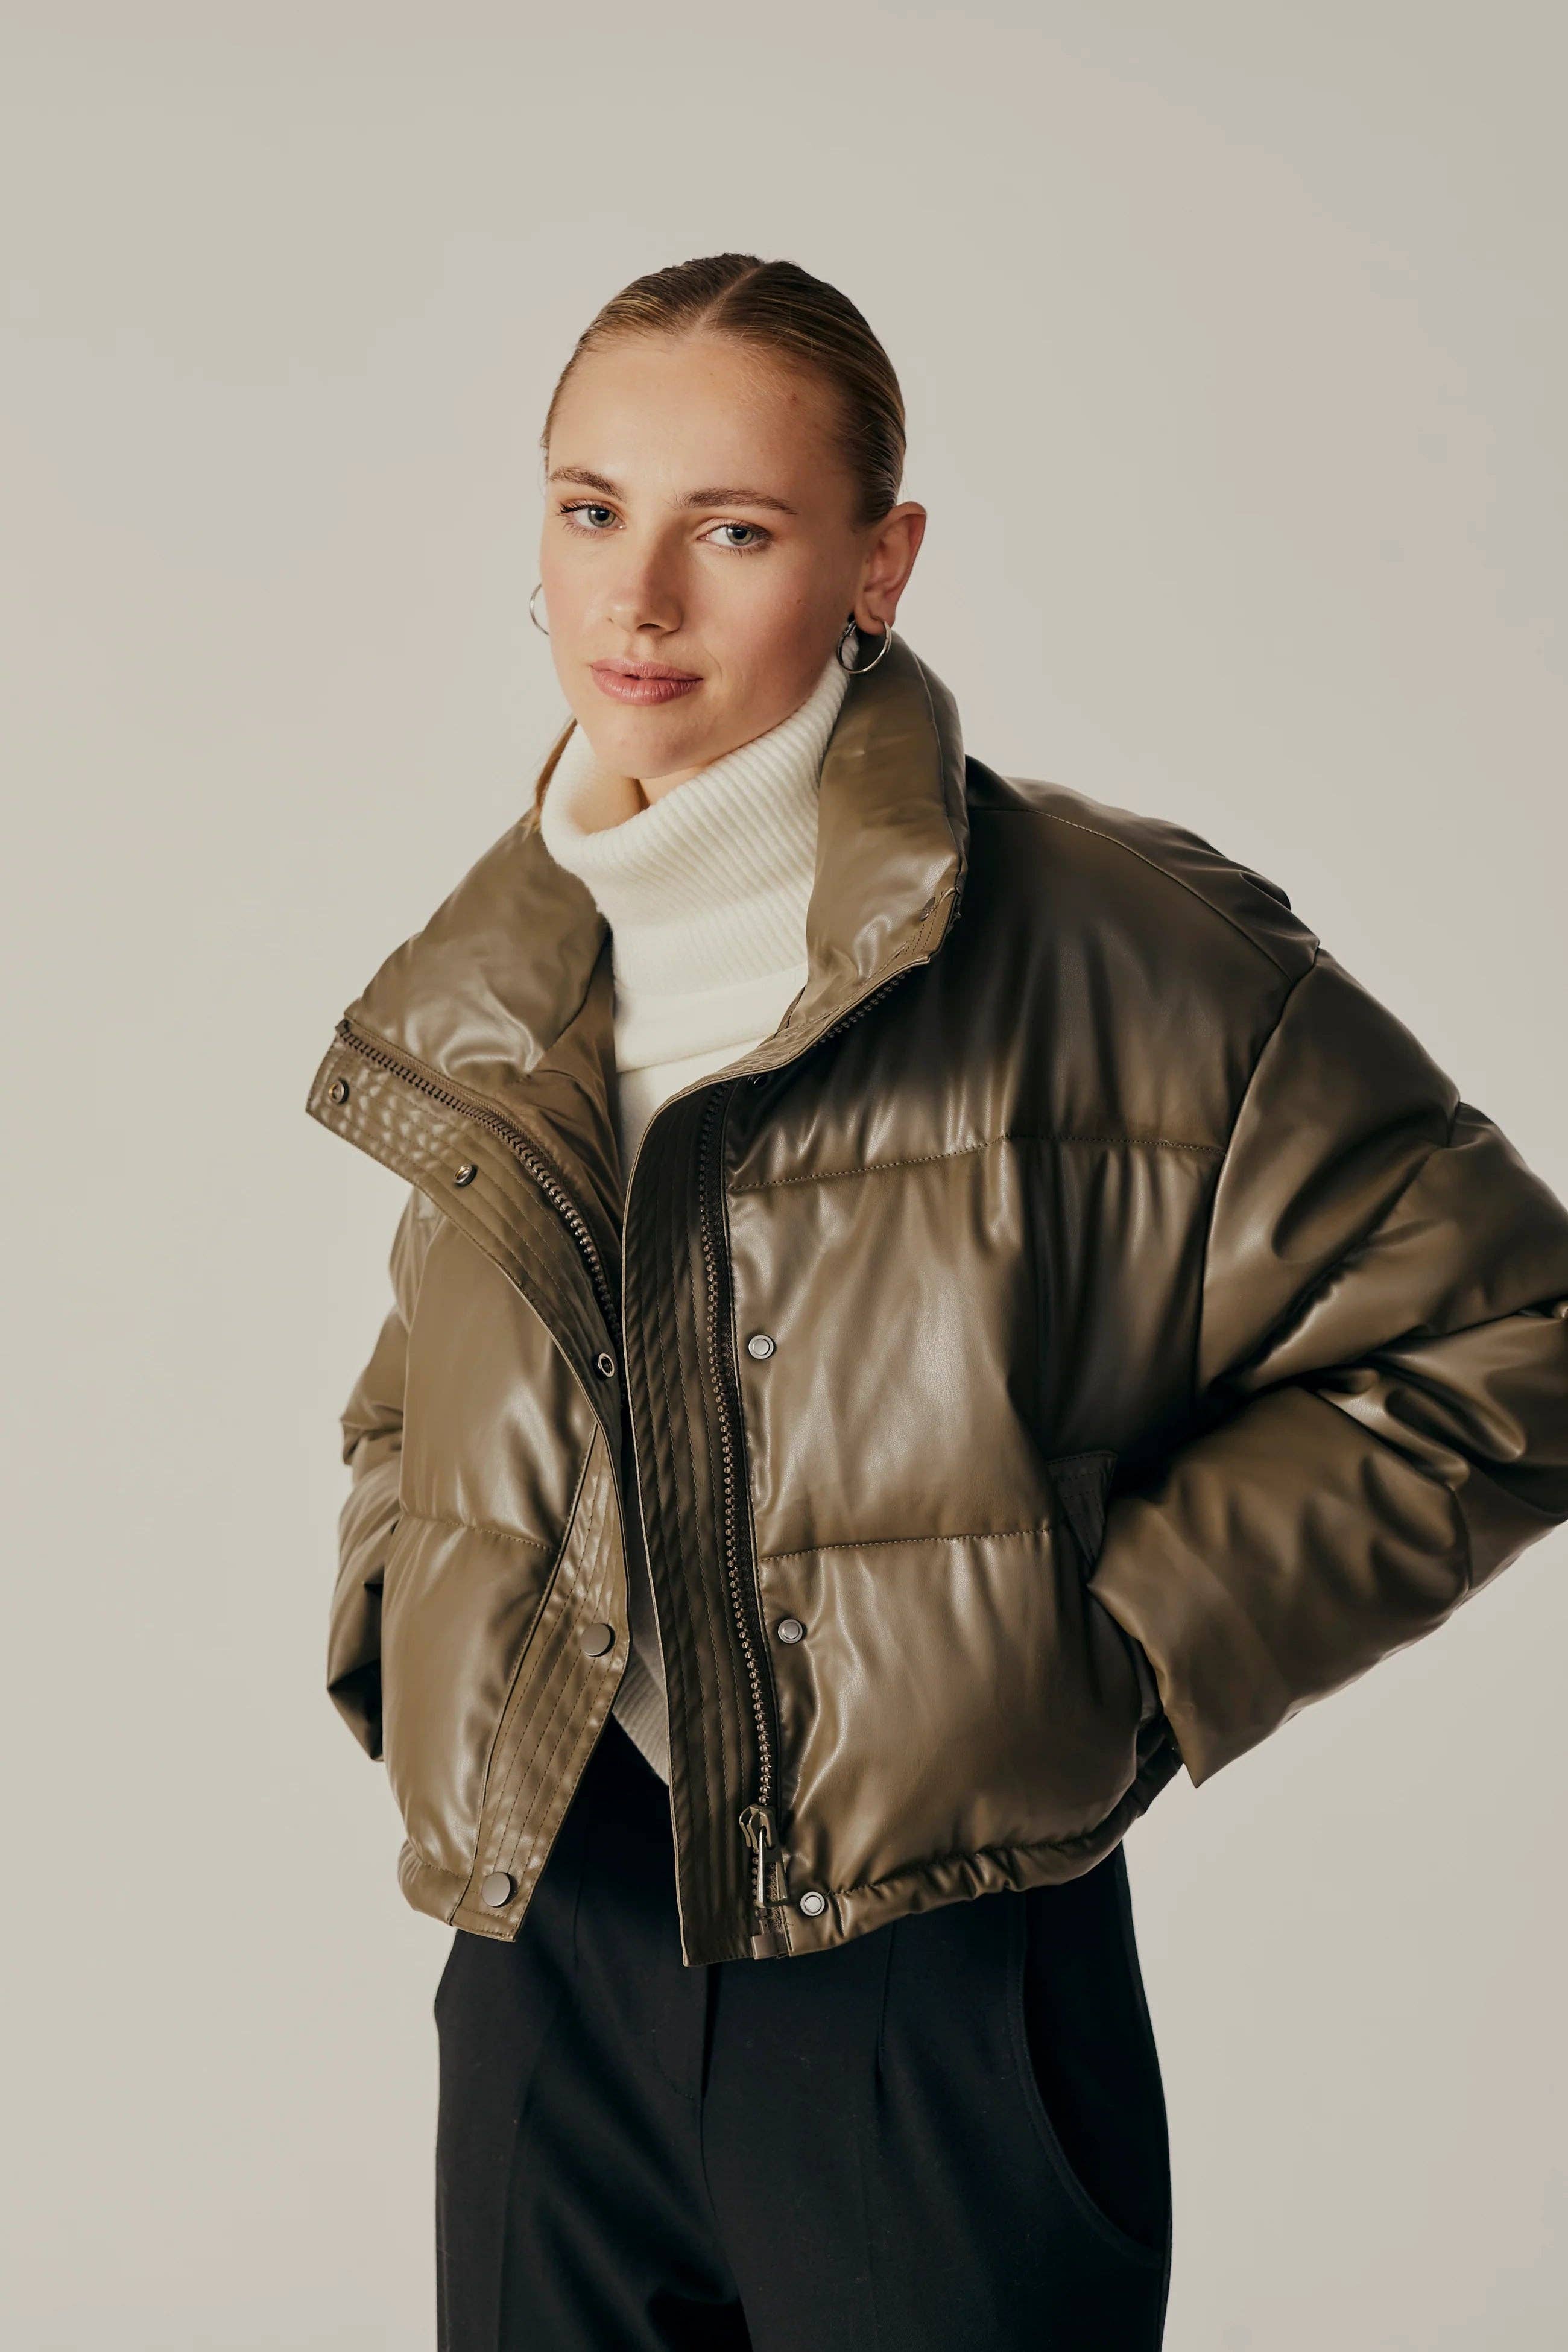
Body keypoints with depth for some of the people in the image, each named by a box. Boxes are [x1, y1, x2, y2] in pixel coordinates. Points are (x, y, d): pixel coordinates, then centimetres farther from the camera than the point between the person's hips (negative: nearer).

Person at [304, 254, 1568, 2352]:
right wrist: (397, 1630, 7)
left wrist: (1122, 1648, -11)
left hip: (934, 2003, -4)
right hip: (547, 1962, 5)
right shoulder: (486, 989, 6)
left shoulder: (1111, 953, -12)